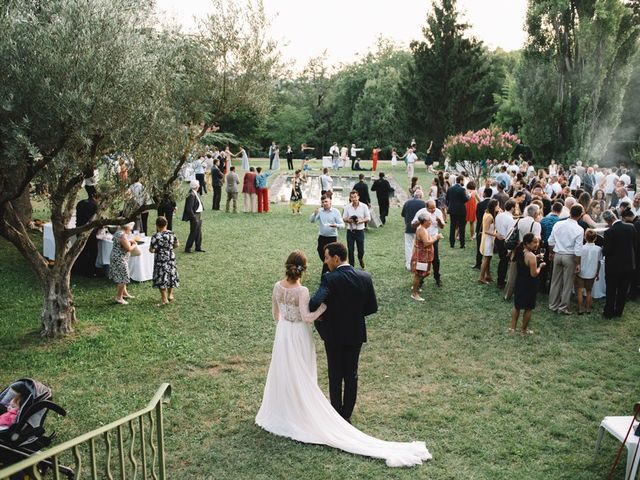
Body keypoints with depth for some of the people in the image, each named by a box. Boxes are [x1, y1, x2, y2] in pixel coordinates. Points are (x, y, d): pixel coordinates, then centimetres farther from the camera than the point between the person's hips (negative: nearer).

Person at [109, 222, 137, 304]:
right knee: (122, 279, -4)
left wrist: (129, 242, 12)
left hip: (117, 258, 11)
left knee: (121, 277, 21)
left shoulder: (119, 232, 8)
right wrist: (134, 245, -5)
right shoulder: (122, 235, -23)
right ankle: (118, 297, 3)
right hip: (120, 260, -11)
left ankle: (124, 293, 34)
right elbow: (128, 248, -23)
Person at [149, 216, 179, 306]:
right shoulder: (172, 234, -5)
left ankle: (164, 299, 8)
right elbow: (177, 245, 4)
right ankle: (170, 295, 31)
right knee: (171, 275, 19)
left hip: (160, 260, -4)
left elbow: (151, 250, -16)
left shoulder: (156, 236, -18)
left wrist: (155, 249, 5)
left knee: (161, 278, 5)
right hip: (171, 258, 4)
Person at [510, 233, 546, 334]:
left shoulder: (519, 251, -1)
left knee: (517, 306, 19)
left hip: (519, 283, 7)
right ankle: (524, 330, 22)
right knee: (528, 308, 10)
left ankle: (513, 327, 25)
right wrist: (540, 266, -7)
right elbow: (534, 274, -23)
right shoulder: (531, 256, -25)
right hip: (529, 285, -7)